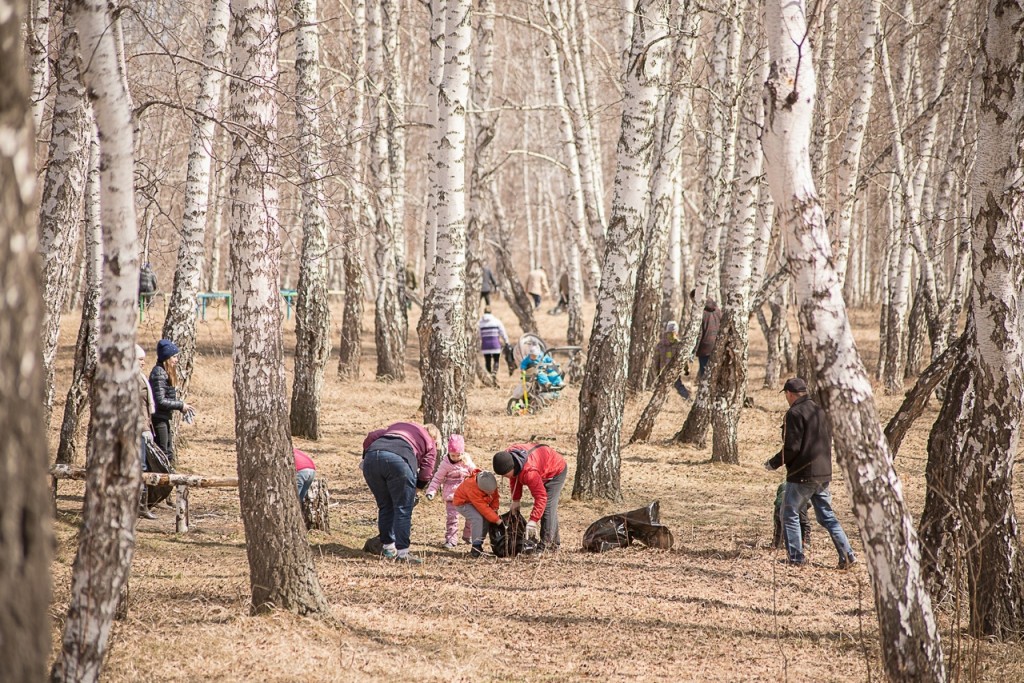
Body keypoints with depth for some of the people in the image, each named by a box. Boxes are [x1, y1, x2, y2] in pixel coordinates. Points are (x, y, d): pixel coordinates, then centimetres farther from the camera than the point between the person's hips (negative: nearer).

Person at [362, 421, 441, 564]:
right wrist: (413, 487, 30)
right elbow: (425, 475, 15)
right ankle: (402, 553, 1)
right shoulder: (430, 444, 26)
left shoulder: (398, 426, 39)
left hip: (371, 456, 5)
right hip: (398, 459, -5)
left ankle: (388, 548, 23)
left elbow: (371, 436, 25)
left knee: (385, 506, 18)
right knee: (403, 509, 4)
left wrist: (366, 457, 32)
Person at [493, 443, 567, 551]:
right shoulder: (507, 455, -21)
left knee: (547, 507, -18)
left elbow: (541, 496, -42)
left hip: (556, 472, -9)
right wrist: (515, 500, -3)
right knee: (550, 509, 18)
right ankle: (554, 542, 30)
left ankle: (545, 544, -15)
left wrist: (533, 521, -44)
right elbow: (514, 478, -1)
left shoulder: (529, 472, -46)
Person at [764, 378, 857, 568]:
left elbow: (792, 447, -17)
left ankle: (795, 556, 7)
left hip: (802, 475, -7)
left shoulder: (794, 413, -13)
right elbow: (828, 441, 16)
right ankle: (847, 555, 3)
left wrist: (773, 463, -5)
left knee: (790, 514, 7)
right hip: (823, 474, 7)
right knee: (827, 516, 12)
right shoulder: (820, 411, 11)